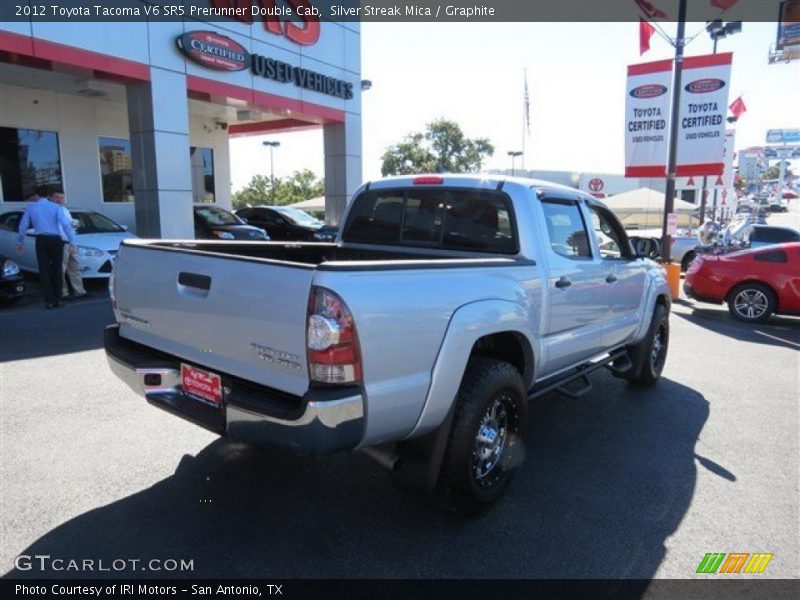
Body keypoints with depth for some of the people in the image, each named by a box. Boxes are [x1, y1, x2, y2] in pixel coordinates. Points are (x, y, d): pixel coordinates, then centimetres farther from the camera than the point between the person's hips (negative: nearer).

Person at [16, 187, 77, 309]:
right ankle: (57, 299, 8)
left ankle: (49, 300, 2)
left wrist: (20, 242, 24)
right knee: (57, 270, 8)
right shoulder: (55, 207, 2)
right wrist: (72, 242, -12)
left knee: (44, 270, 5)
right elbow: (66, 224, -10)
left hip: (41, 241, 1)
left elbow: (23, 227, 12)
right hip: (55, 240, -1)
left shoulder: (31, 207, 7)